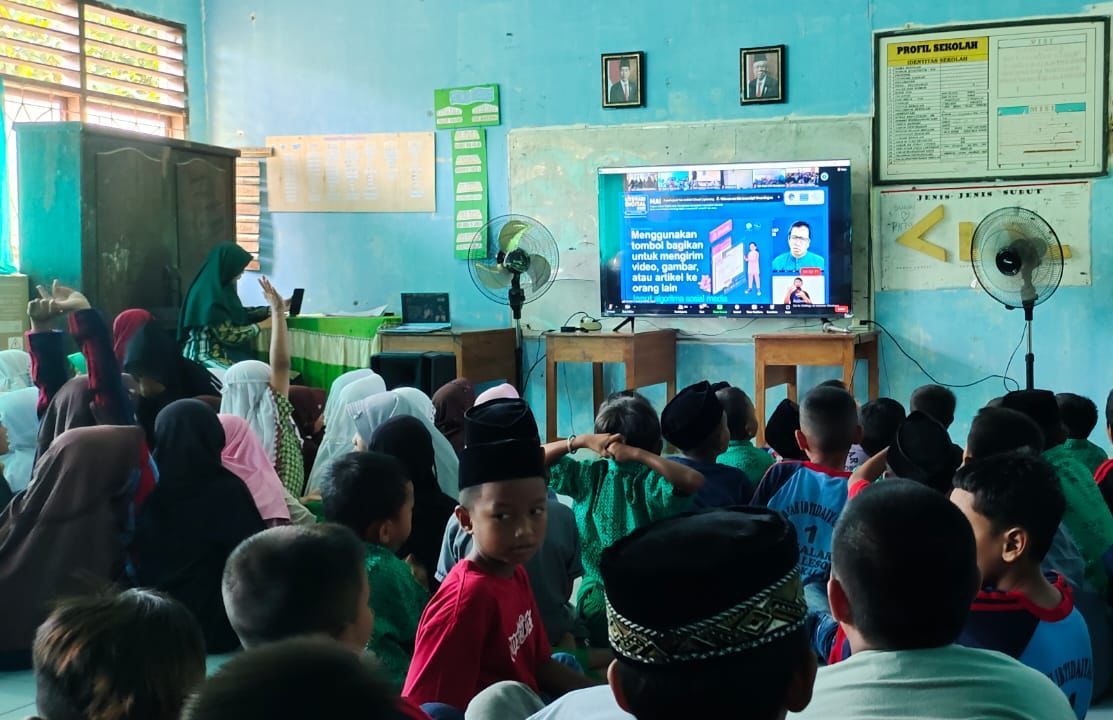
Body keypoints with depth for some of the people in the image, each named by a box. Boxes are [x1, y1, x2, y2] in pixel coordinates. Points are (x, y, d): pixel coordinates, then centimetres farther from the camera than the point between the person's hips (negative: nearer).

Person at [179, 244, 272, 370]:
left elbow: (239, 314, 19)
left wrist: (271, 310, 14)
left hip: (220, 351, 9)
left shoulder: (220, 288, 6)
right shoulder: (210, 295, -21)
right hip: (207, 355, -9)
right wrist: (261, 325, -11)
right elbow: (228, 335, -21)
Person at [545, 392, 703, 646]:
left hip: (595, 596, 3)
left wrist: (580, 440, -13)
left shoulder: (590, 474, -8)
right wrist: (639, 454, -28)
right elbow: (693, 480, -35)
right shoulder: (652, 480, -17)